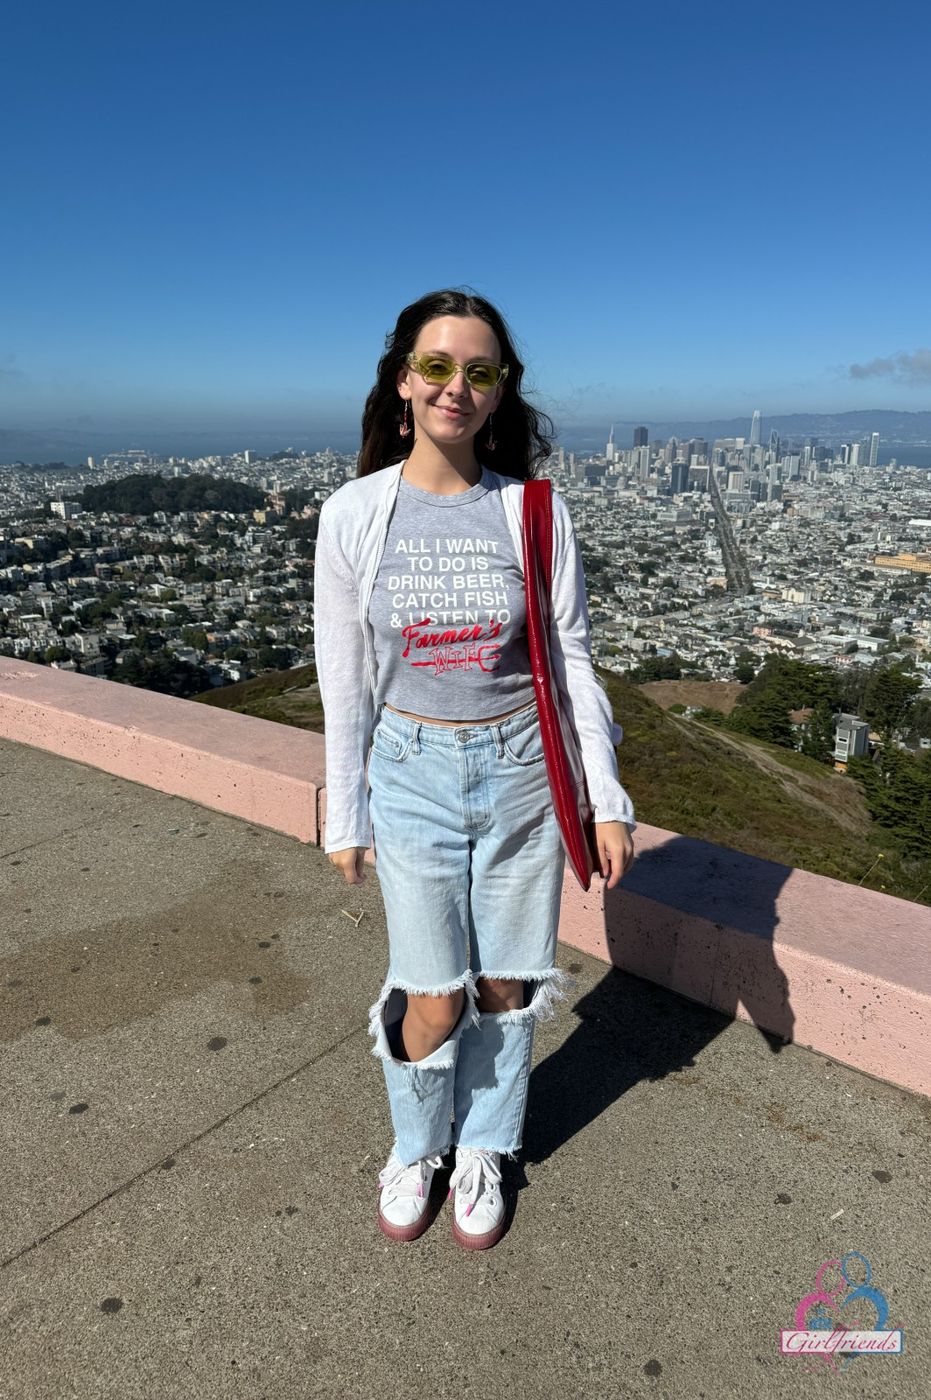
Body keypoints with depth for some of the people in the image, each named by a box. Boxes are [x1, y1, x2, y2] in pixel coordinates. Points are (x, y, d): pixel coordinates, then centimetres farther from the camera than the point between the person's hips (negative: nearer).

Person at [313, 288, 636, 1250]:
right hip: (413, 775, 0)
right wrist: (344, 818, 4)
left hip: (522, 773, 1)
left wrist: (608, 800, -1)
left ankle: (482, 1152, 41)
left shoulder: (533, 512, -6)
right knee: (434, 997, 6)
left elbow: (573, 662, 0)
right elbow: (343, 680, -1)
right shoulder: (353, 514, -7)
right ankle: (416, 1145, 38)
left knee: (505, 983, 13)